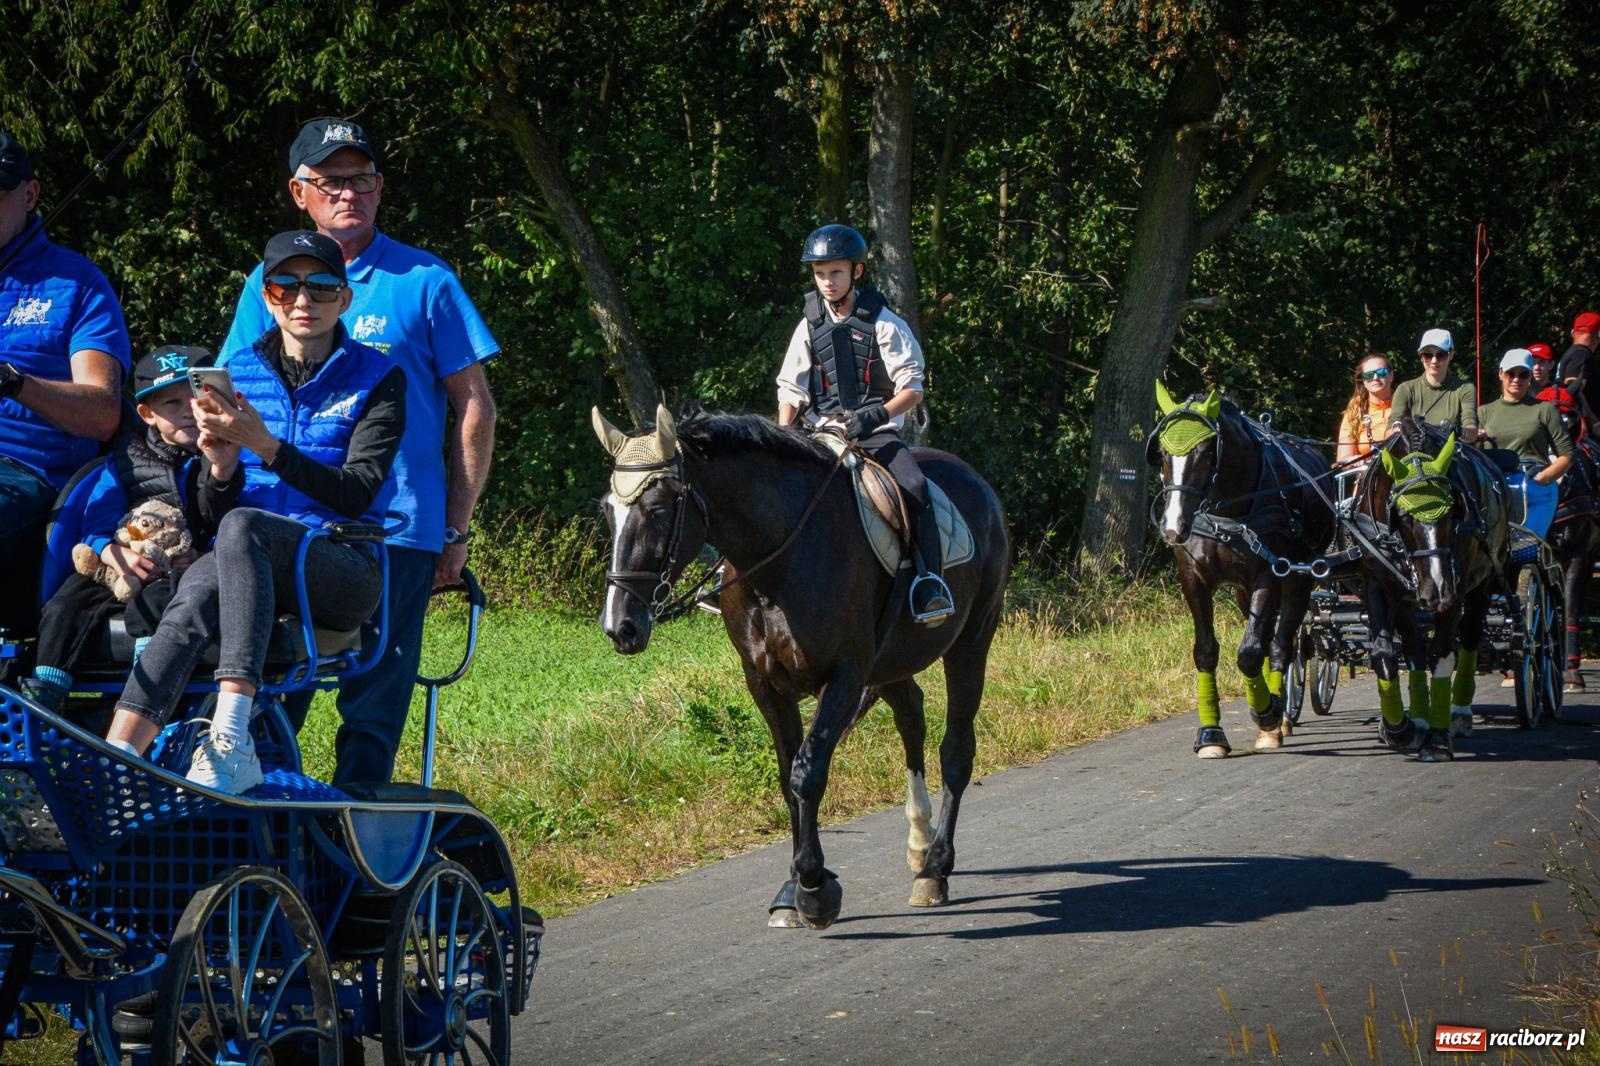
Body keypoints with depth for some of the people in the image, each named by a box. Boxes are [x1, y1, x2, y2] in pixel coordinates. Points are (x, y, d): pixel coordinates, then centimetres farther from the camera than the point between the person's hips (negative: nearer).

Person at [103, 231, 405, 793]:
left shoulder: (376, 378, 5)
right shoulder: (238, 372, 15)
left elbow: (357, 494, -9)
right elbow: (213, 508, 10)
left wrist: (266, 446, -21)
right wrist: (220, 466, -14)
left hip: (344, 570, -3)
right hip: (254, 563, 3)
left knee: (242, 528, -36)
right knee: (197, 596, -35)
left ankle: (231, 739, -49)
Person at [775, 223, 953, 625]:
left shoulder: (883, 324, -2)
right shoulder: (810, 326, 9)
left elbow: (912, 389, -5)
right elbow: (791, 390, 12)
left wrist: (877, 415, -24)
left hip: (877, 431, -3)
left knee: (913, 486, -30)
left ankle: (930, 582, -27)